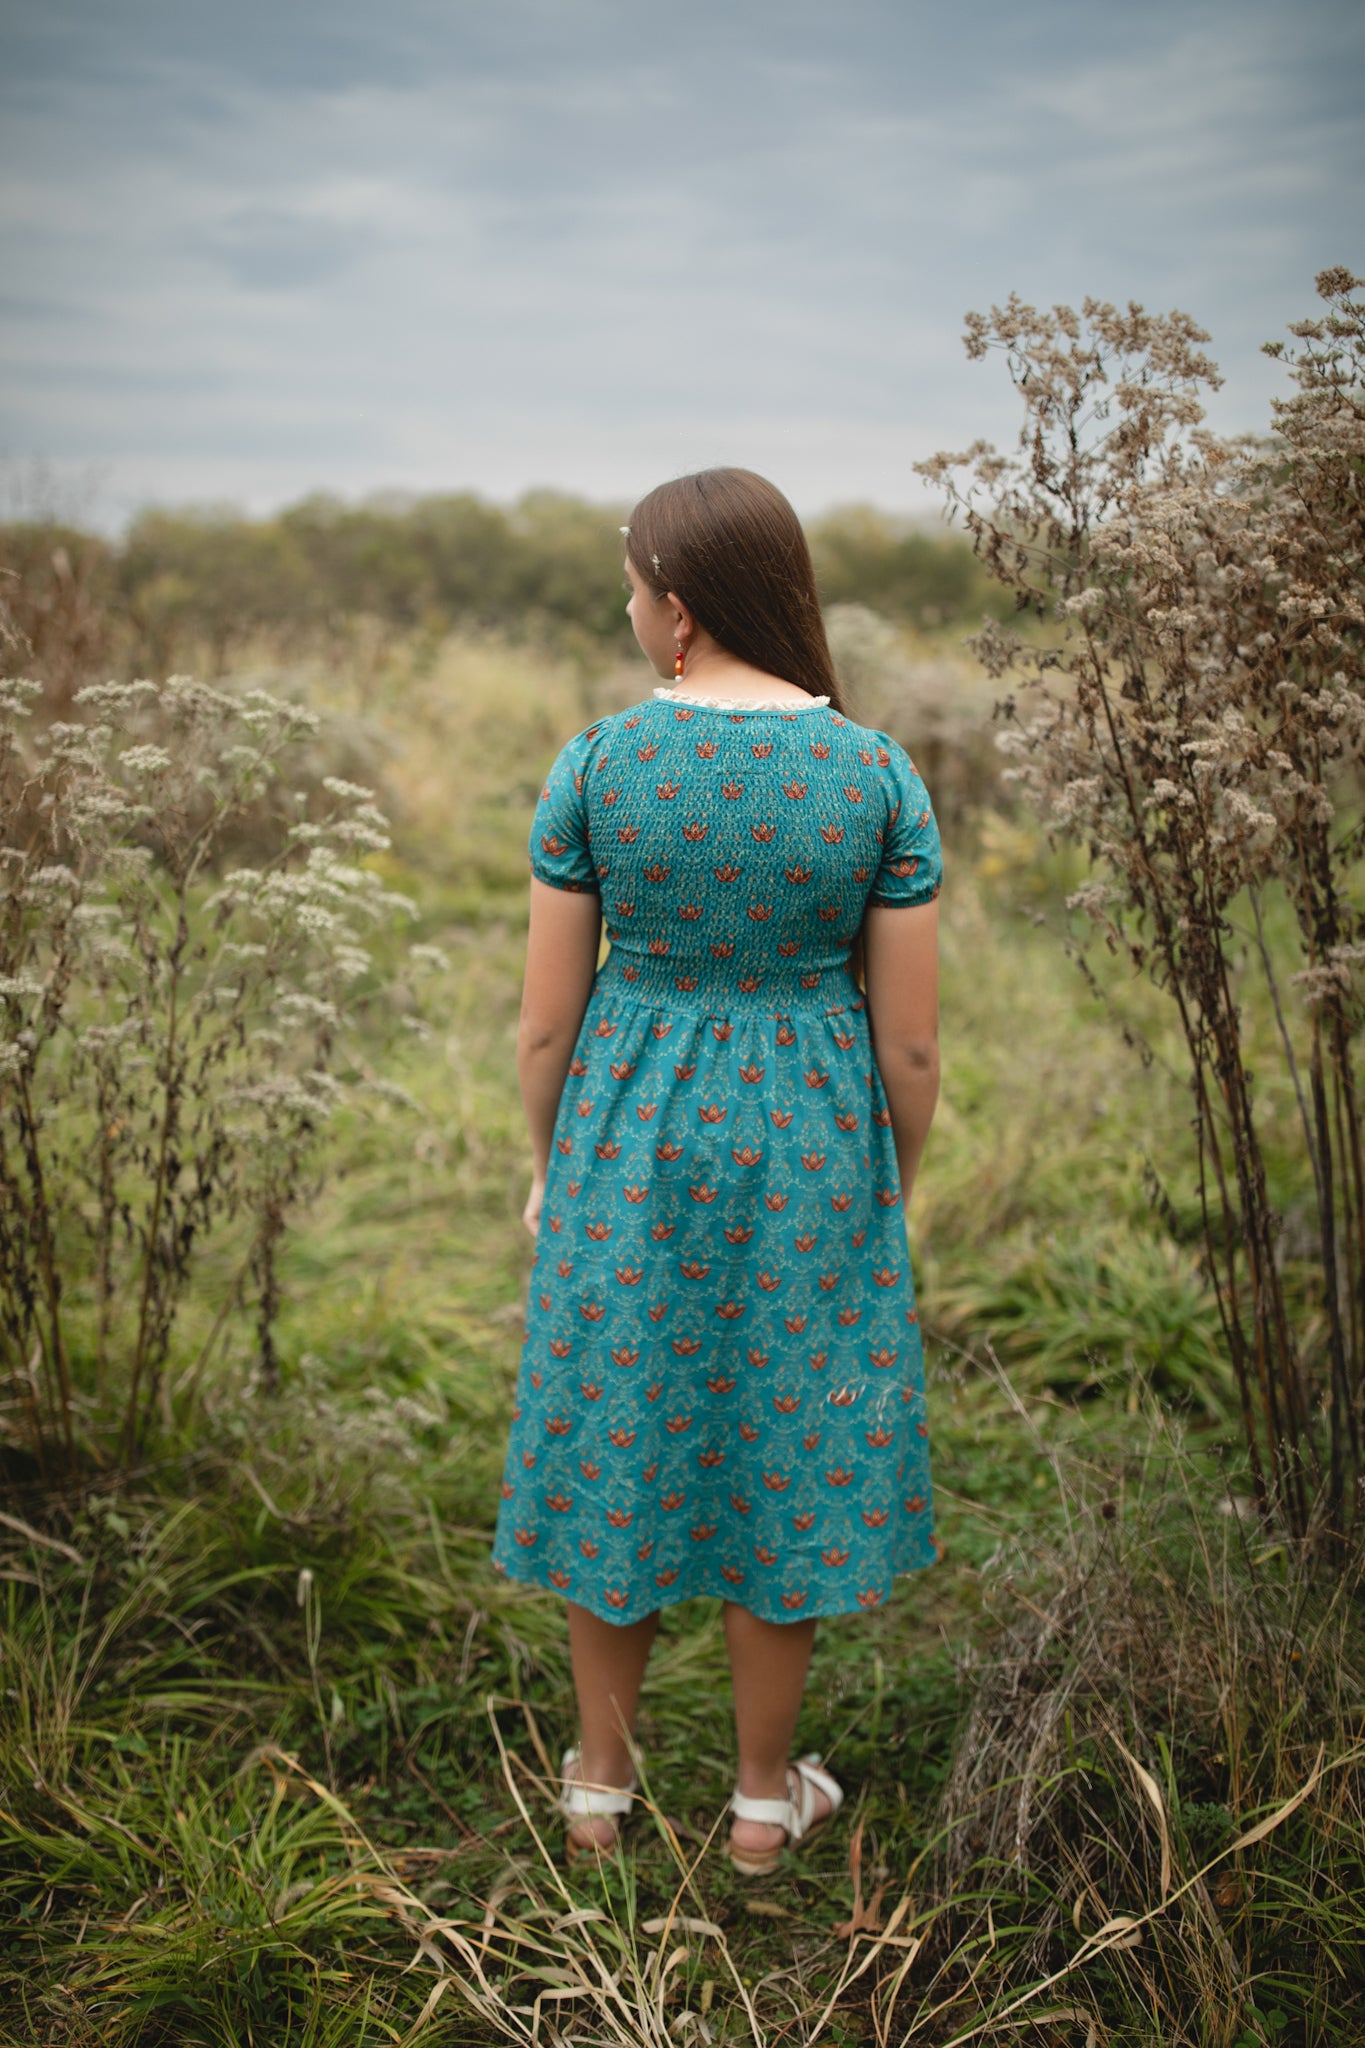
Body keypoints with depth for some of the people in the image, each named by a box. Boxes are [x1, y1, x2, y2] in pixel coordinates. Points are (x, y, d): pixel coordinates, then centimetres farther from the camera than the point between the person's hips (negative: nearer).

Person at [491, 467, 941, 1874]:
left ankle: (600, 1779, 32)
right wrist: (894, 1186, 9)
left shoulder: (595, 764, -11)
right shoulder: (879, 774, -10)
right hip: (809, 1161, 0)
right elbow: (909, 1040, -7)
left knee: (618, 1448, 16)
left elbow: (545, 1018, -7)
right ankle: (764, 1795, 30)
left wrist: (550, 1171, 9)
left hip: (631, 1148, 0)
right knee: (787, 1453, 15)